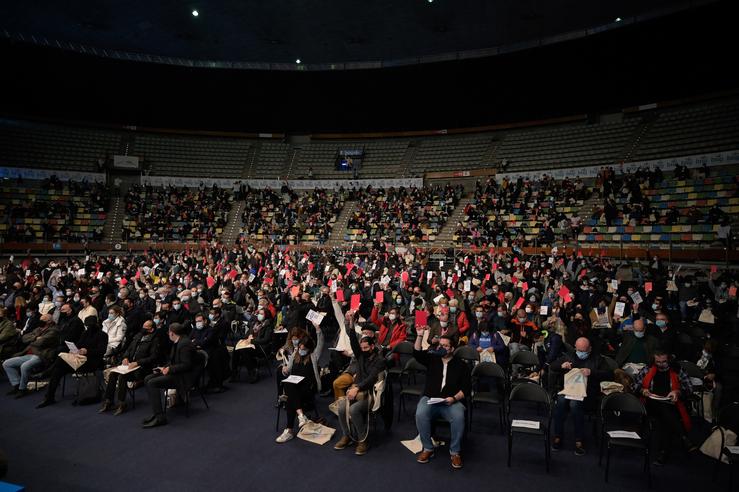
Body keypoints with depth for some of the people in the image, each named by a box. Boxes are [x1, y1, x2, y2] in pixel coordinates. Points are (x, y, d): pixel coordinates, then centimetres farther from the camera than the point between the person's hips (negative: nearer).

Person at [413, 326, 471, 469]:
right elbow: (417, 353, -5)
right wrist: (420, 335, -17)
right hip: (430, 399, 1)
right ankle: (428, 448, -9)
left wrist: (454, 398, -14)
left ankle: (455, 451, -11)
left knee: (459, 417, -32)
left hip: (451, 401, -1)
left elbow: (466, 388, 3)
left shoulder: (461, 365, 7)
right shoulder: (432, 358, 11)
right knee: (420, 414, -30)